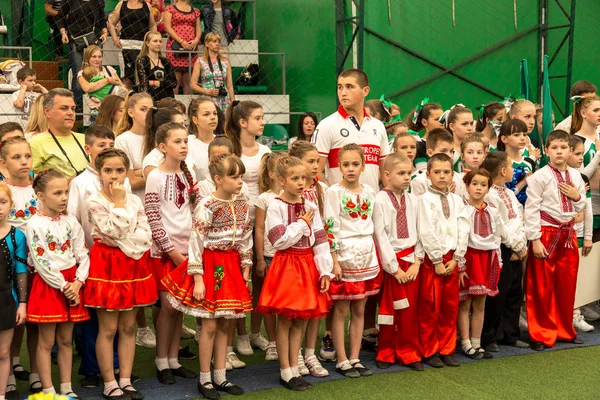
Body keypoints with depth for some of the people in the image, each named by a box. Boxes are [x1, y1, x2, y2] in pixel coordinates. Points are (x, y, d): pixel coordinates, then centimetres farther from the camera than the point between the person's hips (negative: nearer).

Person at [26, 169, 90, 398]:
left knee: (66, 340, 12)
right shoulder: (35, 224, -10)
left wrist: (77, 282, -11)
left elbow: (83, 256, 3)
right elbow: (41, 262, -14)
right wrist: (63, 287, -14)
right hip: (48, 285, -5)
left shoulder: (71, 222, 5)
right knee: (46, 342, 4)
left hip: (72, 285, 5)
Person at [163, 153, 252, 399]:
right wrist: (198, 279, -18)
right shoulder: (206, 206, -15)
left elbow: (246, 240, 12)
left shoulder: (242, 205, 5)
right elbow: (195, 243, -16)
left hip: (231, 267, 6)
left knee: (225, 324, 11)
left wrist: (245, 270, 11)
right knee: (210, 325, -1)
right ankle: (204, 380, 13)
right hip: (210, 266, -6)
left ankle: (220, 377, 22)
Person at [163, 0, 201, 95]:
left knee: (188, 81, 2)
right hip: (175, 47, -4)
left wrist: (196, 40, -5)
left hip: (191, 47, 4)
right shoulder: (170, 9, 7)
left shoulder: (195, 11, 19)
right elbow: (167, 27, -3)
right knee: (176, 80, -10)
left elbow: (198, 27, 16)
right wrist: (181, 41, -12)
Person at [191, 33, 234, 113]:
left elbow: (230, 86, 12)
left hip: (224, 102, 2)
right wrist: (209, 92, -12)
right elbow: (193, 85, 1)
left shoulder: (225, 62, 12)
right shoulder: (200, 62, 5)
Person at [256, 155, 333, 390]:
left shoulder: (310, 206, 6)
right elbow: (280, 241, -17)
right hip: (286, 265, -5)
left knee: (299, 320, 10)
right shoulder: (276, 207, -9)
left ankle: (294, 369, 20)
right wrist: (302, 224, -10)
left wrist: (325, 271, -1)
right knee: (285, 320, 2)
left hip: (307, 265, 5)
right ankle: (285, 372, 13)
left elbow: (320, 241, 4)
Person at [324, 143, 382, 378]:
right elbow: (330, 228, -10)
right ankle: (342, 360, 10)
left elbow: (374, 226, 14)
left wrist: (376, 257, 11)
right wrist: (334, 261, -14)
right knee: (341, 310, 2)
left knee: (359, 310, 9)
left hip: (367, 257, 5)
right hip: (345, 257, -5)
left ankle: (355, 358, 17)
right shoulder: (334, 192, -6)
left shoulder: (369, 192, 8)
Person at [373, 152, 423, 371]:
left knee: (410, 310, 6)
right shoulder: (380, 200, -9)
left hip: (411, 260, 4)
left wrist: (416, 262, -5)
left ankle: (409, 353, 17)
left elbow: (418, 232, 5)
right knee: (388, 309, 7)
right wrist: (394, 268, -11)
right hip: (390, 261, -4)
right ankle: (386, 353, 21)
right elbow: (380, 235, -12)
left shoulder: (412, 200, 5)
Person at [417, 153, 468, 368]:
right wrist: (437, 261, -13)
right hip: (431, 259, -5)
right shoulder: (425, 199, -7)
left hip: (451, 259, 5)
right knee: (430, 308, 2)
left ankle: (446, 349, 21)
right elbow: (426, 233, -12)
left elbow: (463, 231, 5)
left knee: (450, 306, 10)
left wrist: (456, 259, -5)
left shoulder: (456, 200, 9)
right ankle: (429, 351, 13)